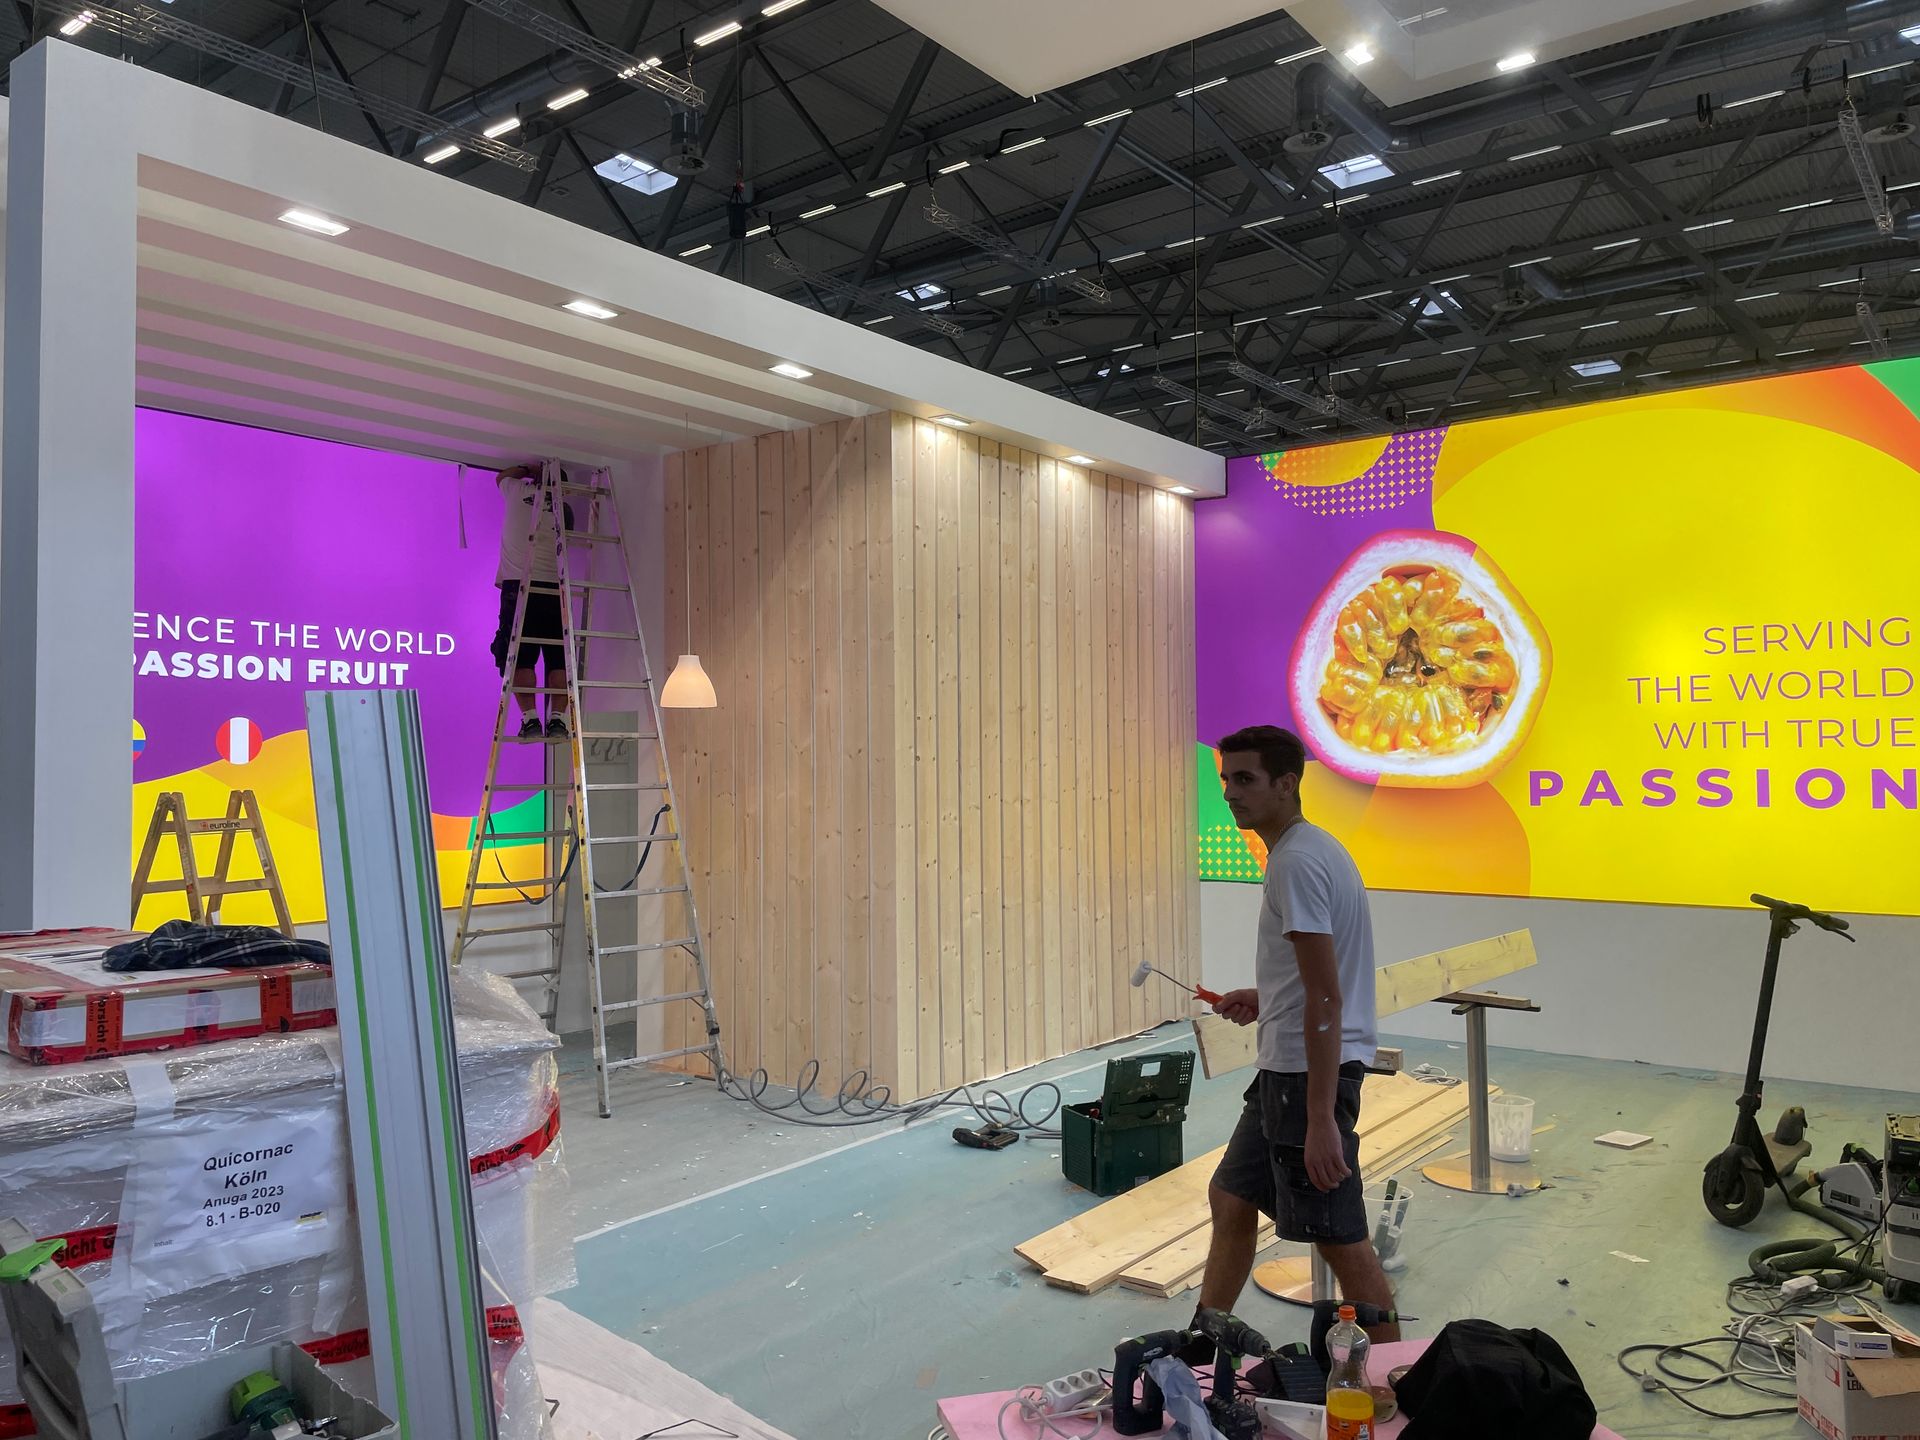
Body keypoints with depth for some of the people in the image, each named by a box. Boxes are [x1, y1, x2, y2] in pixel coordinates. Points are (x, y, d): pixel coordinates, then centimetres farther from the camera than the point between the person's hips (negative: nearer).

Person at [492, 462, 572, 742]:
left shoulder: (519, 492, 8)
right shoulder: (564, 510, 11)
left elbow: (503, 476, 30)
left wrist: (529, 469, 43)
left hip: (519, 586, -2)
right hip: (554, 589, 2)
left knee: (520, 658, -3)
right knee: (558, 660, 3)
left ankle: (530, 719, -12)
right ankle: (557, 719, -4)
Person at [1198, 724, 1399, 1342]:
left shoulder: (1297, 862, -20)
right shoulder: (1313, 848, 12)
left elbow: (1326, 999, -25)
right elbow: (1323, 978, 21)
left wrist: (1320, 1120, -25)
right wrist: (1264, 996, 20)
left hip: (1310, 1072, -11)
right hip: (1285, 1067, 11)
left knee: (1340, 1240, 0)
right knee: (1230, 1197, 20)